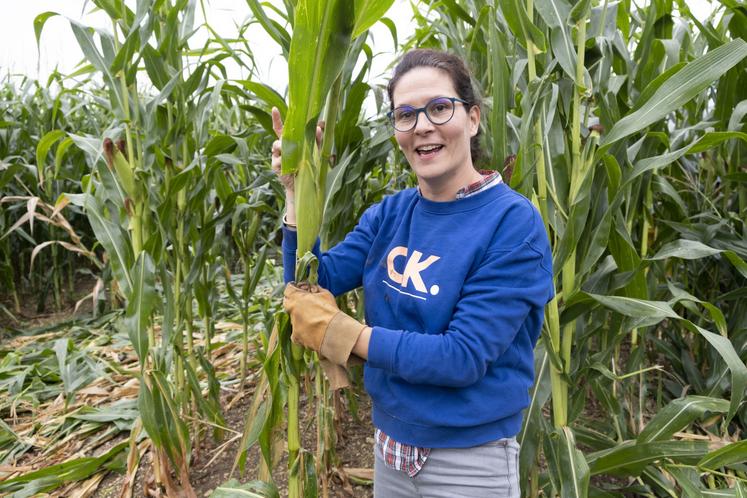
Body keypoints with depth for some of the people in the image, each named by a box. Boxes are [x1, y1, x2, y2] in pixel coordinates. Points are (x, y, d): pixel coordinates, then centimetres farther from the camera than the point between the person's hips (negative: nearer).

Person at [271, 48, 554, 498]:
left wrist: (341, 331, -22)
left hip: (470, 459, -4)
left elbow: (463, 358, -24)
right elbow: (311, 284, -5)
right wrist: (298, 190, -14)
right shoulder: (390, 214, -2)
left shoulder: (513, 222, -19)